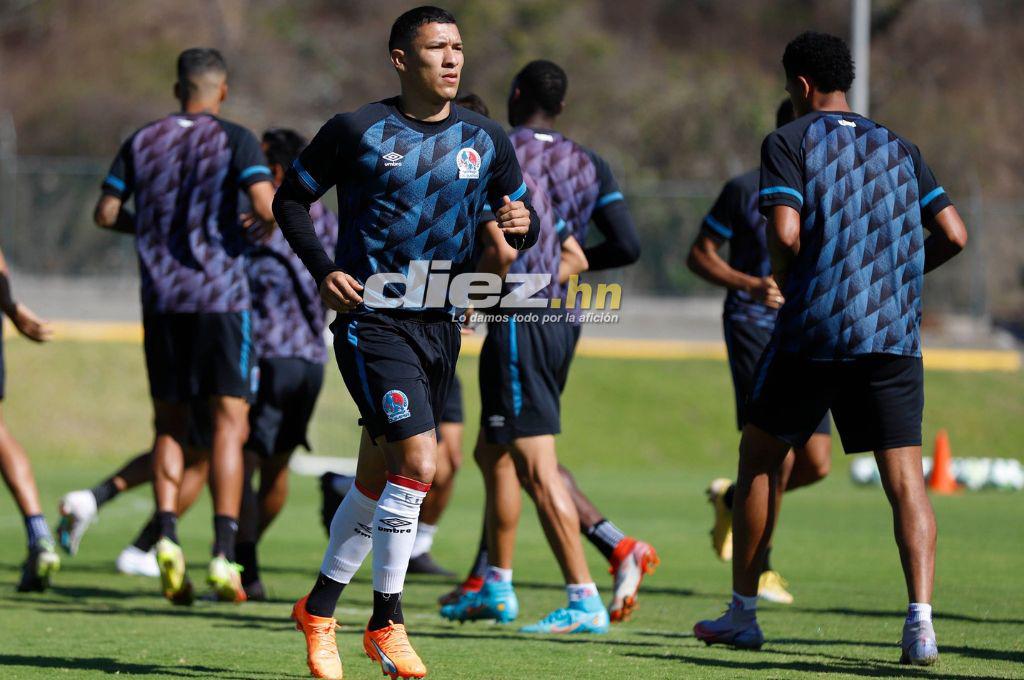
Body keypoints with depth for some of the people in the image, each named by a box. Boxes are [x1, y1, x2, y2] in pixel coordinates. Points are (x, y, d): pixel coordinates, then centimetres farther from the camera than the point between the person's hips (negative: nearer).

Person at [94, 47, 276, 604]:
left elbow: (106, 213, 8)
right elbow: (266, 206, -15)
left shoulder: (141, 142, 8)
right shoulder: (234, 140, -3)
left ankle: (167, 533, -7)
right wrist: (262, 229, 7)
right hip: (220, 296, -3)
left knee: (169, 425, 12)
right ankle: (223, 553, -10)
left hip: (161, 298, 3)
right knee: (230, 422, 0)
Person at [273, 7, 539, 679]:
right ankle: (387, 623, -8)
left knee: (378, 481, 12)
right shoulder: (358, 131, -5)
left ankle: (320, 607, 30)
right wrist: (324, 270, -10)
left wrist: (522, 226, -9)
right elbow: (291, 198, 4)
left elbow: (522, 213, 16)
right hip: (371, 316, -5)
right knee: (417, 460, -19)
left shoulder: (485, 141, 7)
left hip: (440, 323, 5)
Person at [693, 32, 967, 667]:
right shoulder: (900, 149, 16)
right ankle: (921, 621, -20)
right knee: (906, 478, -3)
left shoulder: (789, 142, 2)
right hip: (894, 334, 3)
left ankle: (743, 613, 19)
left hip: (813, 328, -3)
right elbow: (953, 234, 9)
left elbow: (786, 233, -12)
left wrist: (783, 281, 8)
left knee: (759, 459, 15)